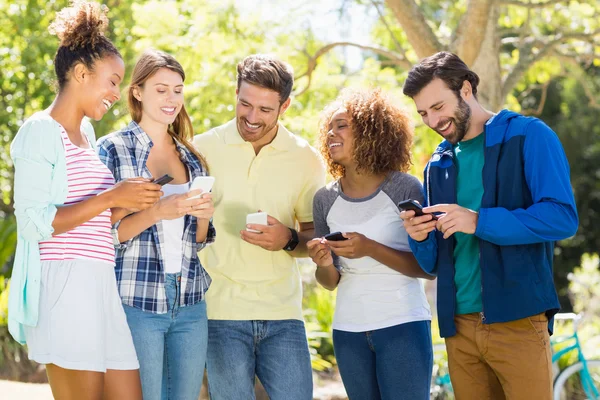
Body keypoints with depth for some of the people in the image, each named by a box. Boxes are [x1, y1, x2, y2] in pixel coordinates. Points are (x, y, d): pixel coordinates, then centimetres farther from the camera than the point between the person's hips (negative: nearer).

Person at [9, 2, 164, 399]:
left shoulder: (86, 131, 18)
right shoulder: (41, 131, -7)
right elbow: (33, 223, -15)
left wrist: (126, 204, 7)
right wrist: (110, 197, -15)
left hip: (99, 284, 8)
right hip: (63, 286, -8)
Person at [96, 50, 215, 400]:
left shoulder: (193, 158, 13)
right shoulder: (113, 149, -2)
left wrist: (203, 216, -5)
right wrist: (159, 212, -20)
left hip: (190, 305, 5)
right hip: (137, 302, -5)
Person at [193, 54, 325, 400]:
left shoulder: (307, 160, 5)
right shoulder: (202, 149, 0)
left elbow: (315, 237, 10)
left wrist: (288, 240, -11)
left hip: (283, 311, 1)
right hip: (221, 310, -1)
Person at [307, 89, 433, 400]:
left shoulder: (404, 188, -8)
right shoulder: (325, 199, 4)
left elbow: (429, 267, -9)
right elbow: (331, 282, 10)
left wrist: (371, 249, -20)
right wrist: (325, 265, -12)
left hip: (403, 325, -4)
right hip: (348, 330, 4)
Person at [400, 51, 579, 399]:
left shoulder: (528, 136, -2)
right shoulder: (438, 165, 15)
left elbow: (563, 217, -14)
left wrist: (479, 222, -20)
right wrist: (420, 239, -6)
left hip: (517, 319, -5)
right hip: (459, 325, 5)